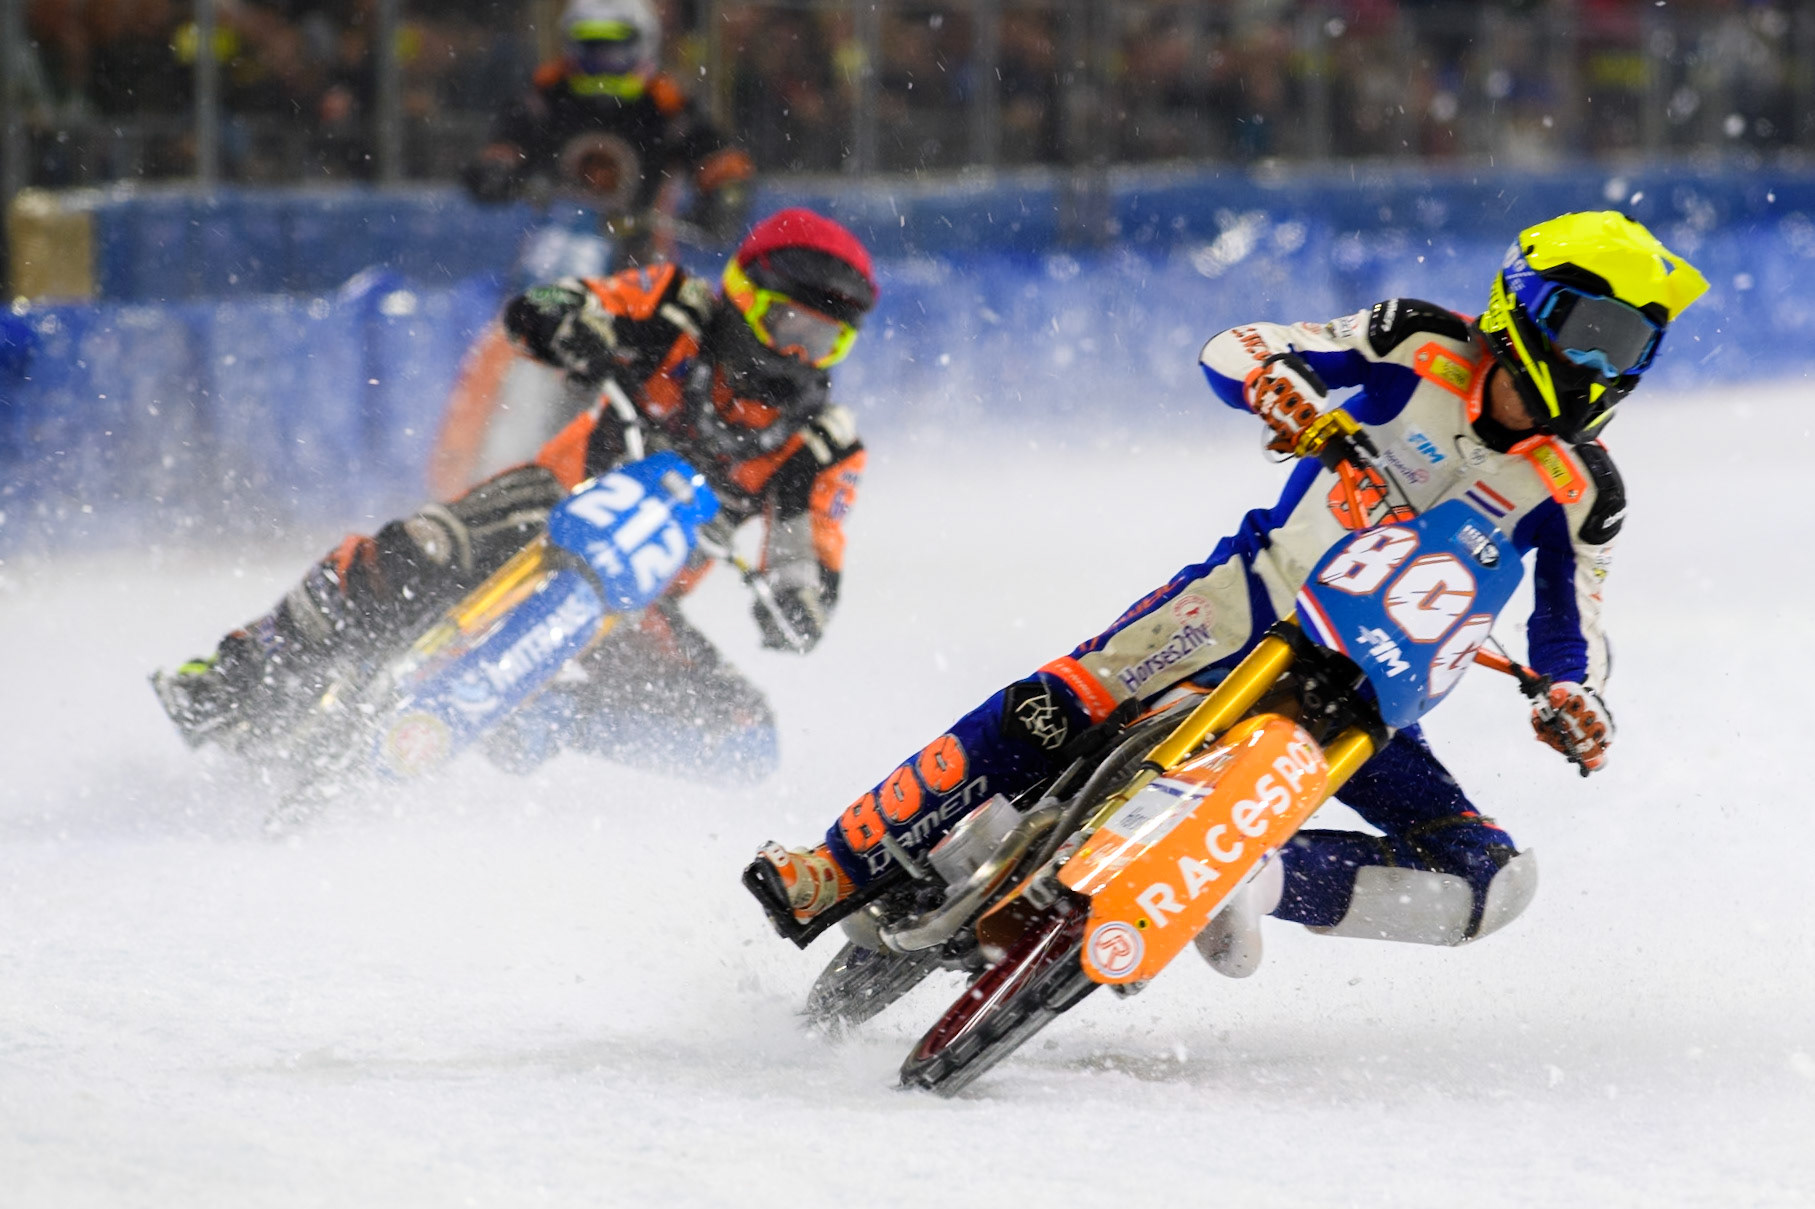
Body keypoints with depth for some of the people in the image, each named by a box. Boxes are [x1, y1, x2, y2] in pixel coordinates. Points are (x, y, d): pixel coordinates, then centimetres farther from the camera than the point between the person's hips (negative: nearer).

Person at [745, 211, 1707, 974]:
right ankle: (841, 869, -20)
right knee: (1059, 708, -25)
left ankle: (1259, 879, -19)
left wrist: (1575, 705, -19)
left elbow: (1572, 628, 5)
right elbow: (1231, 350, -3)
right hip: (1260, 597, -2)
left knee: (1494, 882, -17)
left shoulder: (1580, 493, 2)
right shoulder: (1421, 349, -1)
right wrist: (1276, 381, -28)